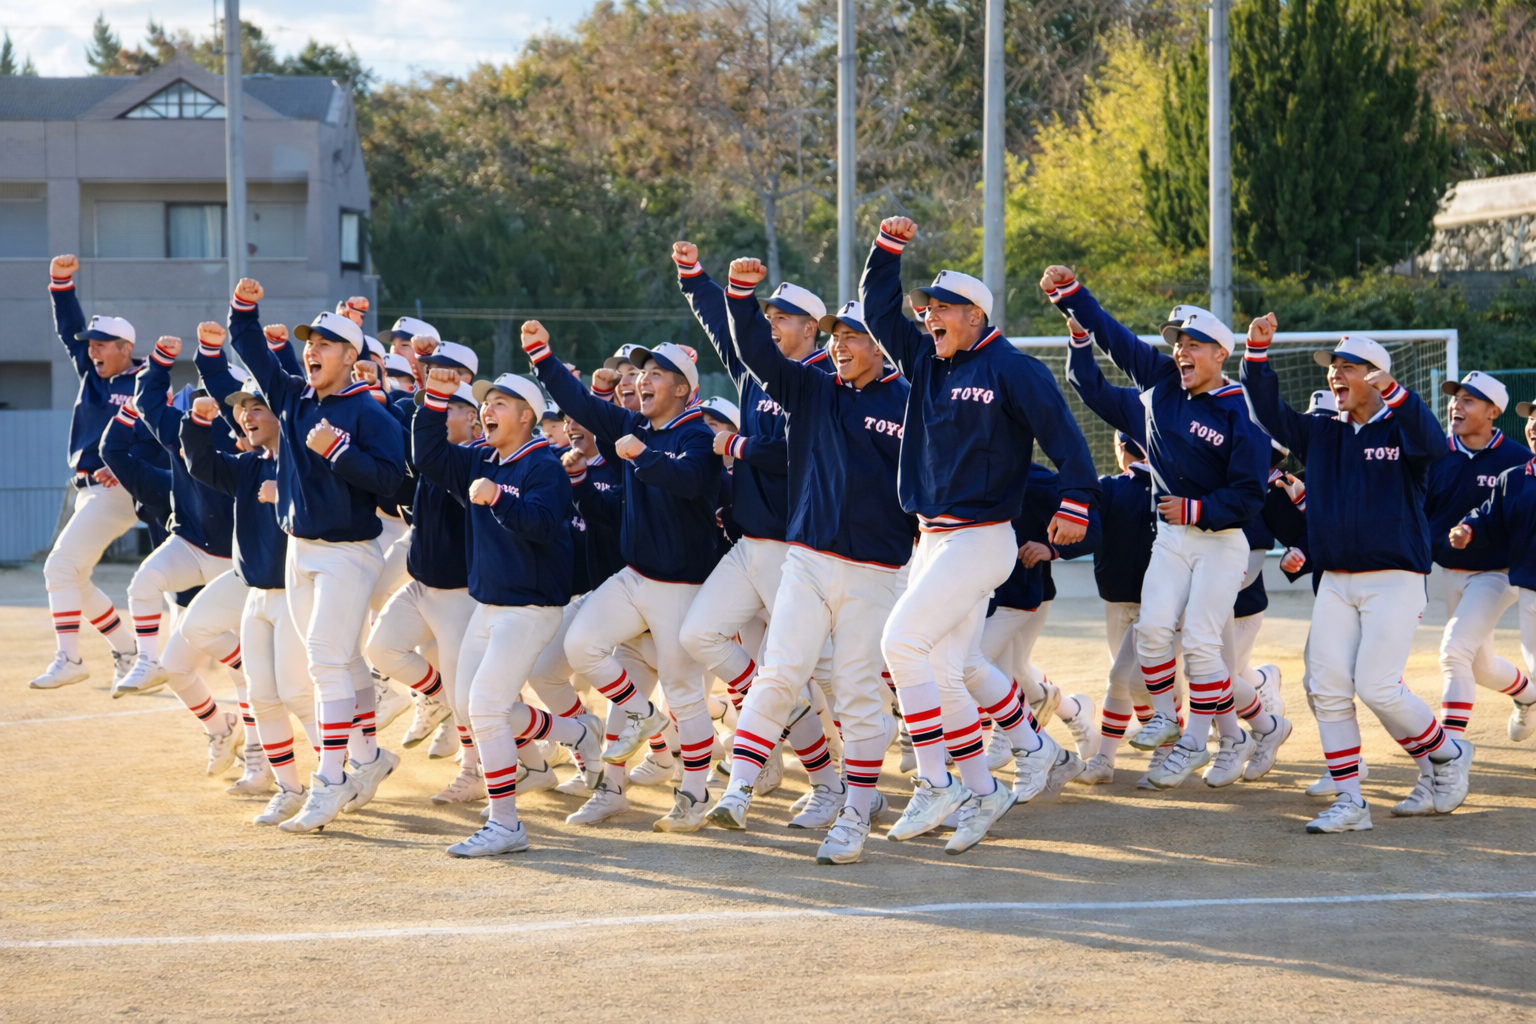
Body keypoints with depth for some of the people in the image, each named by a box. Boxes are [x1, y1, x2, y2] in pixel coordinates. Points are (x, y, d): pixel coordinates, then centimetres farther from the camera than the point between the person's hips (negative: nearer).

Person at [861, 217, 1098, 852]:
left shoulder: (1011, 371, -9)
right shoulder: (927, 360, 13)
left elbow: (1063, 434, -12)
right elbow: (878, 311, 17)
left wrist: (1076, 503, -18)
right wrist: (889, 249, 6)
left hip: (979, 540, -8)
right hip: (934, 539, 8)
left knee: (902, 640, -17)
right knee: (940, 674, 6)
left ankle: (934, 786, -13)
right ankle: (981, 792, 15)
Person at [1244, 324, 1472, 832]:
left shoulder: (1399, 431, -4)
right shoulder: (1322, 435, 12)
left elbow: (1433, 445, -26)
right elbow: (1269, 411, 9)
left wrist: (1392, 391, -41)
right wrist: (1258, 350, -4)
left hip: (1394, 580, -6)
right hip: (1335, 584, 6)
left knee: (1376, 686, -14)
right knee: (1327, 689, -3)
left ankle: (1446, 754, 12)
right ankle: (1350, 802, 2)